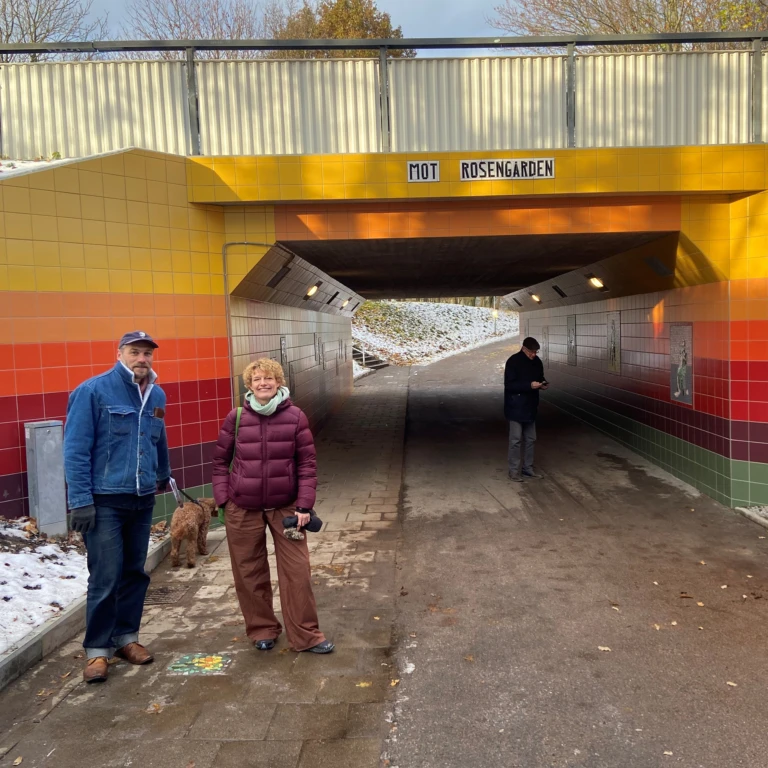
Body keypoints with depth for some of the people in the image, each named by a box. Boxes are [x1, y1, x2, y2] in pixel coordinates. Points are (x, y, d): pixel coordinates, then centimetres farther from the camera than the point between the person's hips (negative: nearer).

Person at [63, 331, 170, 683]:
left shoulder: (157, 395, 7)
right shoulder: (92, 391, -10)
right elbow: (75, 449, -12)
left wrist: (163, 475, 35)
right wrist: (80, 501, -15)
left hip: (143, 500, 6)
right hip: (104, 501, -5)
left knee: (135, 573, 13)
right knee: (105, 579, -3)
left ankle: (126, 636, 28)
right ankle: (97, 649, 12)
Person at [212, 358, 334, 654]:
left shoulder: (295, 416, -6)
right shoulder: (236, 418, -4)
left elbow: (308, 463, -3)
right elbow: (221, 461, 5)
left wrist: (304, 505, -8)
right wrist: (224, 499, -3)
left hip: (285, 506, 0)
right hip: (243, 509, 1)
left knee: (297, 571, 0)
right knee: (249, 573, 11)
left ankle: (306, 635, 14)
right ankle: (262, 630, 29)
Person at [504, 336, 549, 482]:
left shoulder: (537, 361, 5)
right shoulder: (513, 361, -16)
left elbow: (540, 377, 18)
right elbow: (509, 384, -20)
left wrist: (543, 383, -6)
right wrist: (529, 385, -28)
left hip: (530, 406, 7)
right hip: (516, 407, -7)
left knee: (530, 439, 13)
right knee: (515, 440, -2)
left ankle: (528, 468, 24)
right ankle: (514, 470, 7)